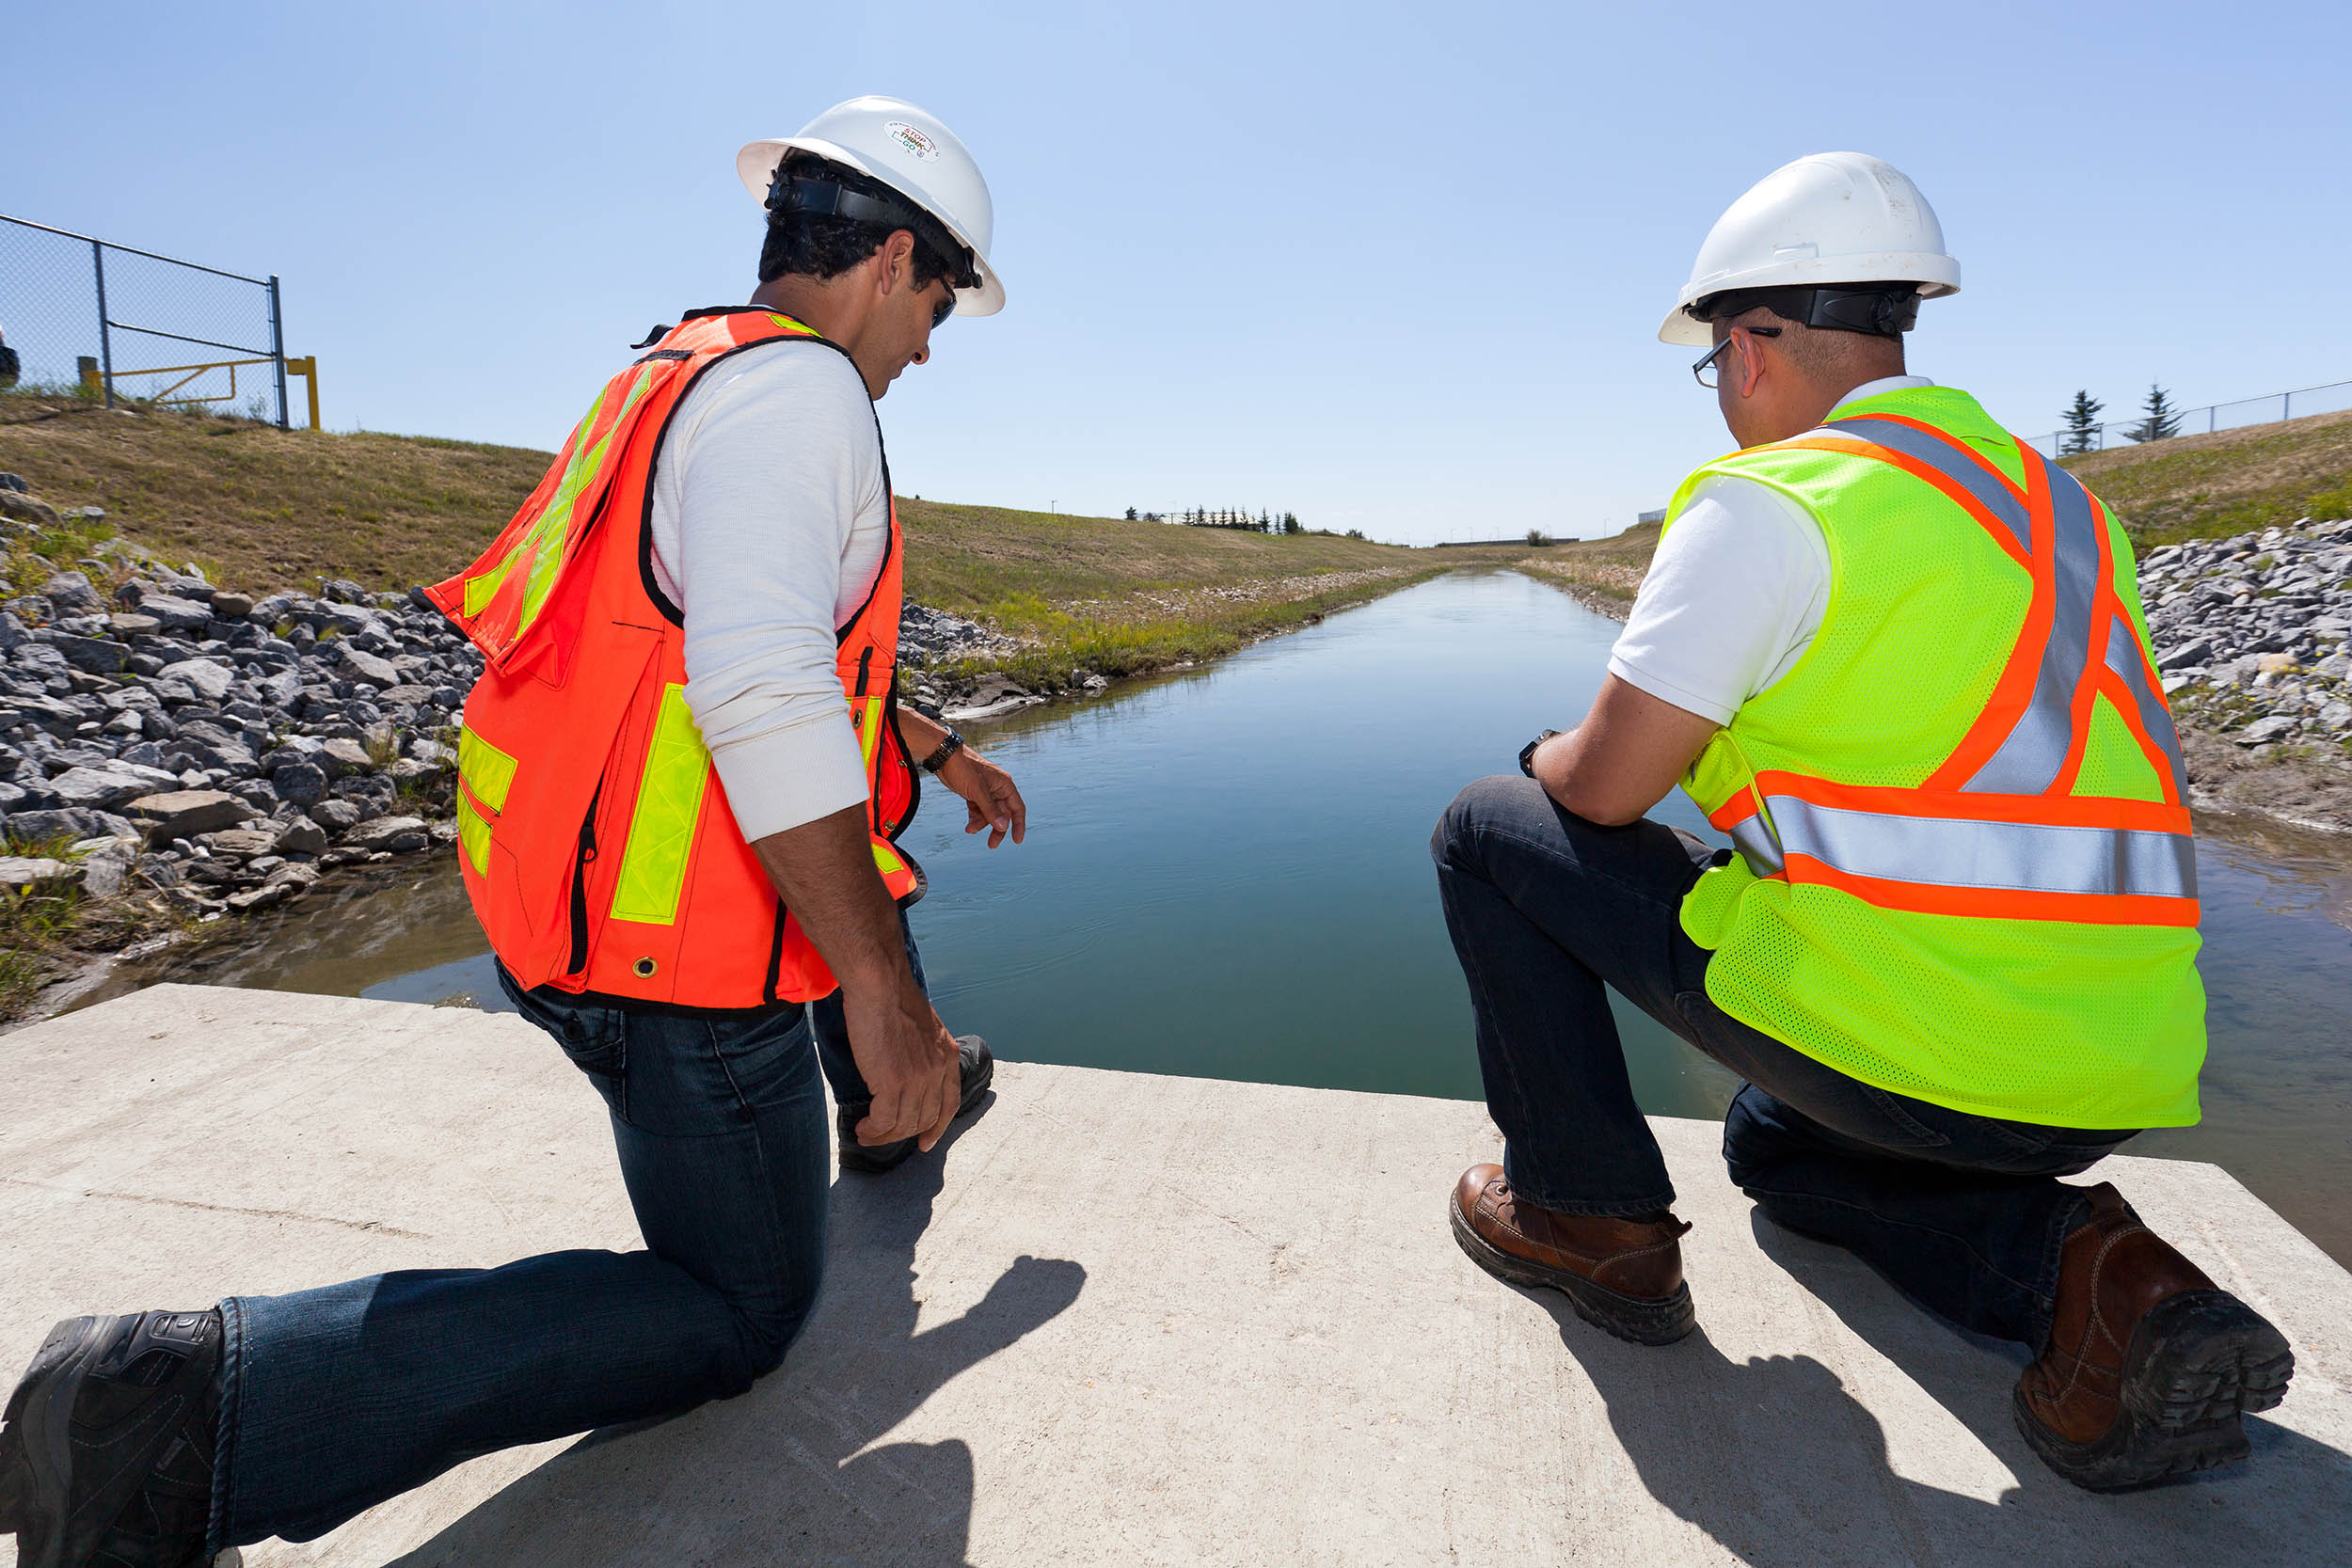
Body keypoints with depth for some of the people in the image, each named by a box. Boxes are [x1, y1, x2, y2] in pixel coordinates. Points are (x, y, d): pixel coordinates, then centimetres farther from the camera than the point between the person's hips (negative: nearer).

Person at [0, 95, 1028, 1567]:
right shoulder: (796, 390, -17)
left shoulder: (687, 374, 15)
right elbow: (763, 695, -34)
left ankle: (890, 1103, 48)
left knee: (866, 849, 33)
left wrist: (939, 749, 35)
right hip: (688, 963, -10)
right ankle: (200, 1402, -5)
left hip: (574, 894, 10)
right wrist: (883, 994, -28)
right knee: (737, 1314, 6)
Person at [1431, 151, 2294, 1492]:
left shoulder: (1768, 502, -13)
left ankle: (1589, 1214, 13)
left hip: (1893, 1036, -8)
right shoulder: (2057, 503, 14)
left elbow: (1602, 789, -12)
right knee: (1778, 1147, 37)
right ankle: (2075, 1271, 10)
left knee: (1489, 833, 5)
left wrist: (1549, 759, 11)